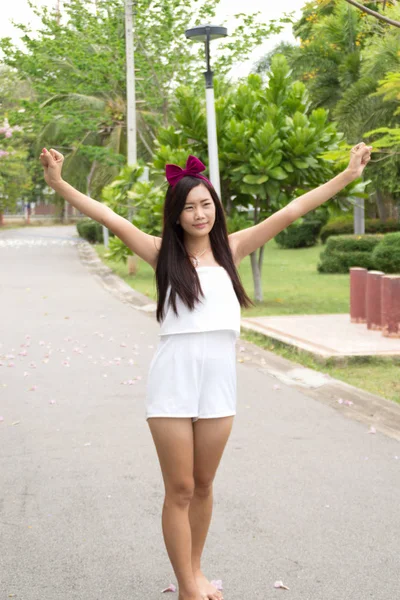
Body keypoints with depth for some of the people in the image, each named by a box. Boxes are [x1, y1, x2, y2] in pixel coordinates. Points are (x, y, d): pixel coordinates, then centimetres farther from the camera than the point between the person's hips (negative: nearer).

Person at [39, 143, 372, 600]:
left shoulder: (230, 249, 7)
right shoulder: (163, 254, 2)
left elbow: (289, 213, 6)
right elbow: (111, 219, -7)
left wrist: (347, 175, 7)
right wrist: (59, 184, -18)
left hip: (219, 379, 3)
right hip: (173, 378, -2)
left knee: (203, 486, 15)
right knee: (179, 489, 3)